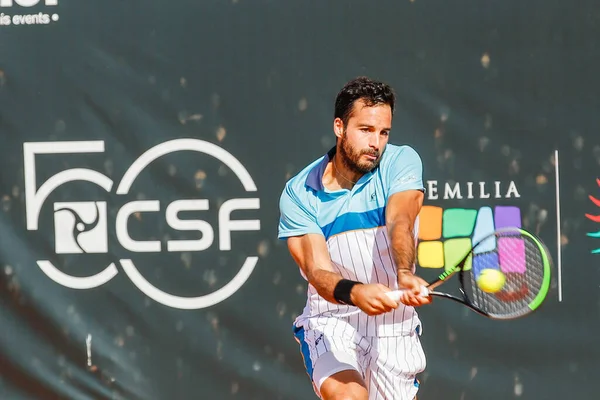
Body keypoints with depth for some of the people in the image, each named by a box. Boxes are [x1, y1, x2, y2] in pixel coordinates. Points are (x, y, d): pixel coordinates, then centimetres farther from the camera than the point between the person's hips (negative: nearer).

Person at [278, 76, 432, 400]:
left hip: (394, 324, 2)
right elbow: (317, 271, -20)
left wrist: (405, 275, -47)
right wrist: (355, 293, -43)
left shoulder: (401, 161, -8)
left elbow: (400, 223, -27)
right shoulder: (298, 194, -10)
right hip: (330, 321, -2)